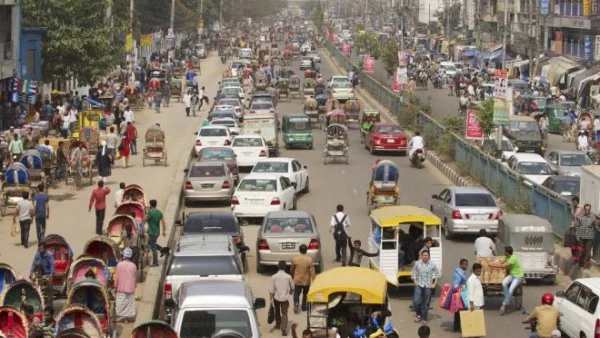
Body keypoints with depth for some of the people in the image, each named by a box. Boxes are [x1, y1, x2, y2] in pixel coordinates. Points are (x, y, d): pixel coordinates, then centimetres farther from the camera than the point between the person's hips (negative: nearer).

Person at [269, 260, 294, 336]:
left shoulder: (274, 277, -11)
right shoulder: (288, 277, -10)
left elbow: (271, 289, -10)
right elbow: (292, 286, 6)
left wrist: (271, 299, -1)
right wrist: (291, 291, 29)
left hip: (276, 297, 1)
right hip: (285, 298, -1)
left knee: (277, 311, 24)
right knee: (284, 314, 2)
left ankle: (278, 325, 40)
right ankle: (283, 330, -9)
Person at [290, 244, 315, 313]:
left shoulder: (294, 258, -11)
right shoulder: (309, 259, -16)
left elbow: (291, 269, 1)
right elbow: (312, 271, -14)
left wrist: (293, 276, 20)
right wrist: (313, 281, -6)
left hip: (297, 280, 0)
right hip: (306, 281, 0)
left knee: (296, 294, 12)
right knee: (305, 294, 21)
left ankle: (296, 304, -11)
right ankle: (304, 306, 34)